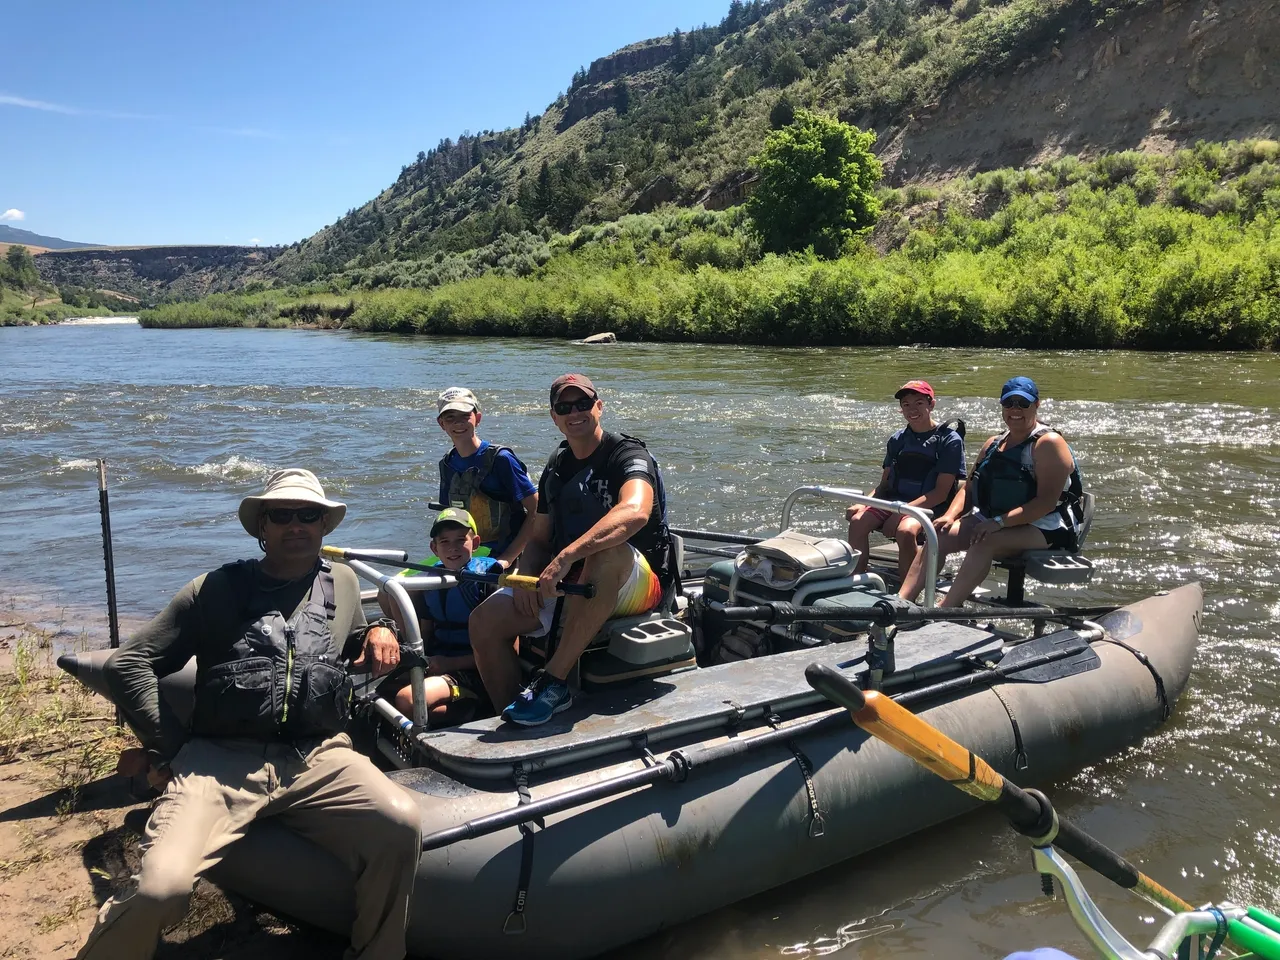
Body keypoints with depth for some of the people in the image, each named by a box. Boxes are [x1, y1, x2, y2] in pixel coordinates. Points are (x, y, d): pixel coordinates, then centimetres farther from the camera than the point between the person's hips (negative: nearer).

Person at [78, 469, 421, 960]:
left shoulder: (342, 583, 18)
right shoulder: (216, 589, 9)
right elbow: (127, 664, 8)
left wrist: (377, 633, 14)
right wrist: (169, 747, 0)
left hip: (318, 758, 2)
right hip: (221, 759, -2)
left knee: (401, 823, -26)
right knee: (161, 888, -27)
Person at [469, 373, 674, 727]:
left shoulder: (628, 455, -9)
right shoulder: (556, 467, 13)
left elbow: (635, 512, -32)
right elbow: (538, 539, 16)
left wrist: (566, 557, -40)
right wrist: (526, 578, -8)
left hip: (636, 587, -6)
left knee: (606, 553, -41)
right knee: (485, 620, -14)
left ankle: (553, 683, -35)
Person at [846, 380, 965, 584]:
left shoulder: (949, 440, -2)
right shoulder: (897, 439, 15)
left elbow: (941, 492, -8)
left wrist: (904, 511, -20)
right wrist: (864, 504, -4)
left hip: (929, 506, -5)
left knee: (905, 531, -36)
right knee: (858, 521, -23)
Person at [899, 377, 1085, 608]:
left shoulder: (1048, 443, -8)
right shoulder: (994, 444, 16)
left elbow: (1047, 502, -19)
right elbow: (969, 488, 16)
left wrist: (998, 522, -27)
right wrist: (950, 515, -5)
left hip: (1044, 527, -7)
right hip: (992, 521, 7)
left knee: (985, 542, -35)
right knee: (940, 535, -15)